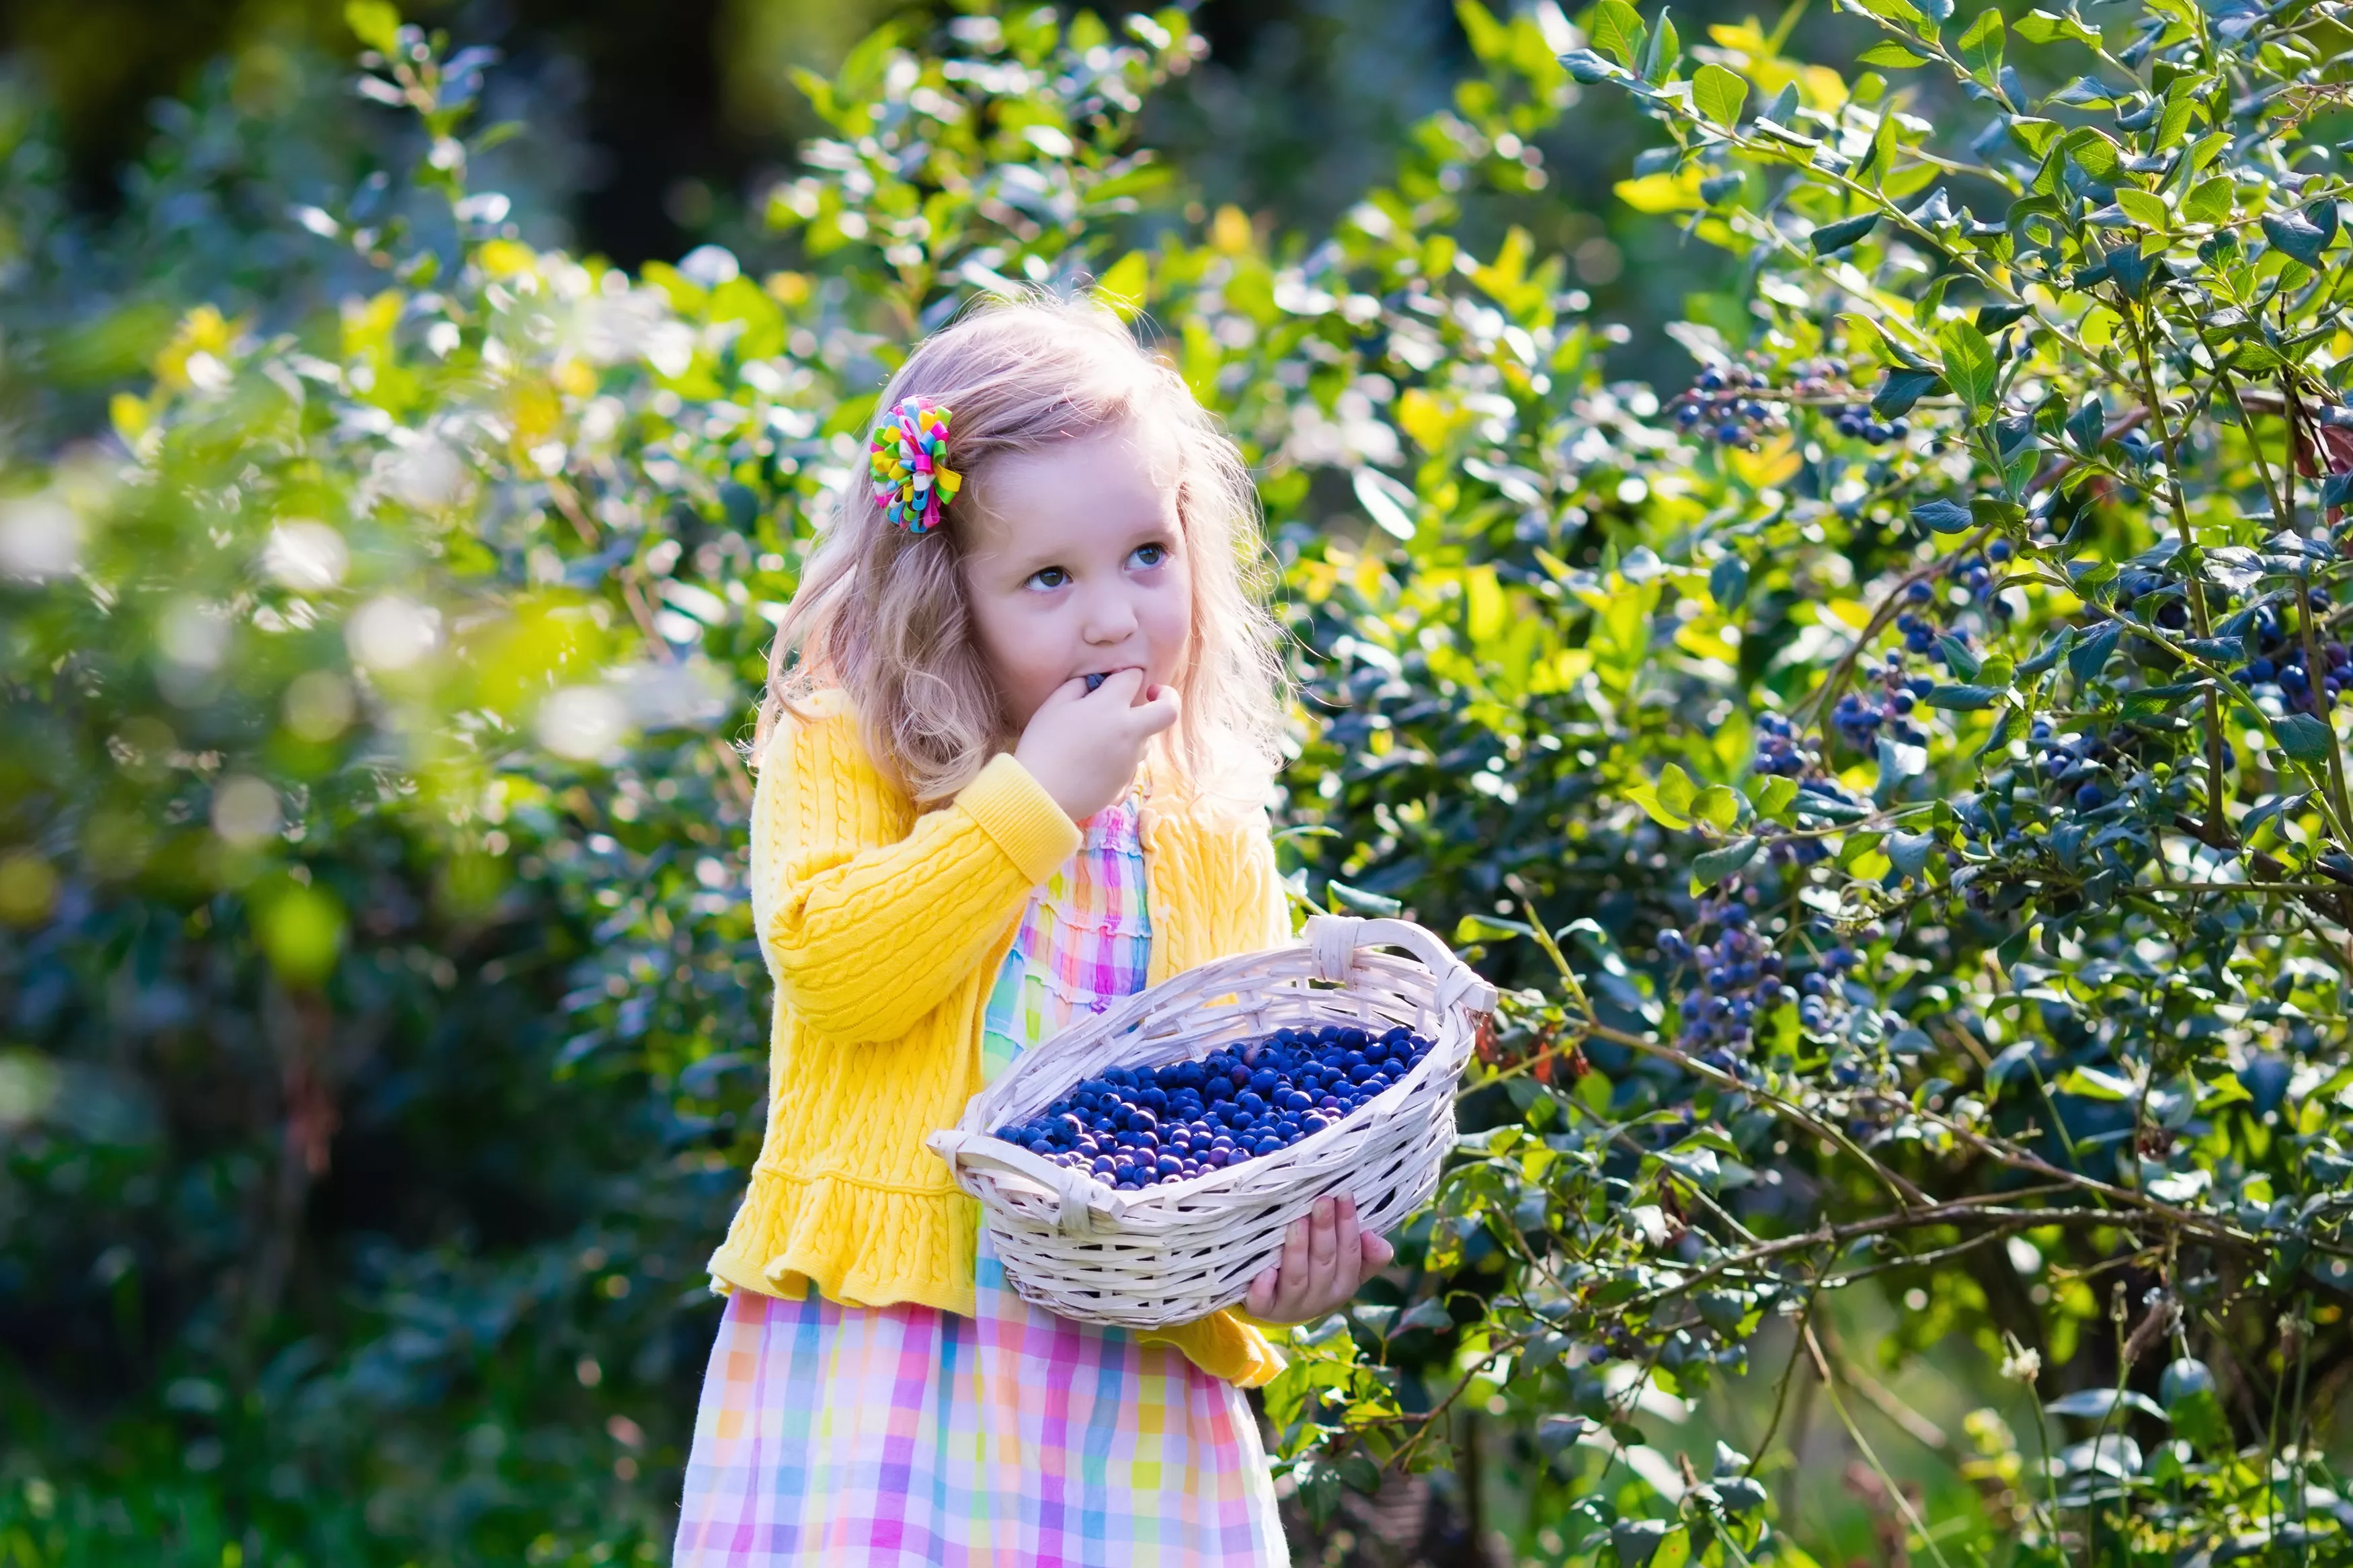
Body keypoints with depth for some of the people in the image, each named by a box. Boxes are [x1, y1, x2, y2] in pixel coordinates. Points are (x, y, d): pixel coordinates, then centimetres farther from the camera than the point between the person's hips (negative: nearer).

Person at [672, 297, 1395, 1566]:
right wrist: (1039, 792, -8)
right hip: (874, 1351, -3)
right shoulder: (841, 755, 4)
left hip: (1135, 1367, 3)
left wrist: (1284, 1250, -10)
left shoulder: (1217, 844, 15)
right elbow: (830, 962, -13)